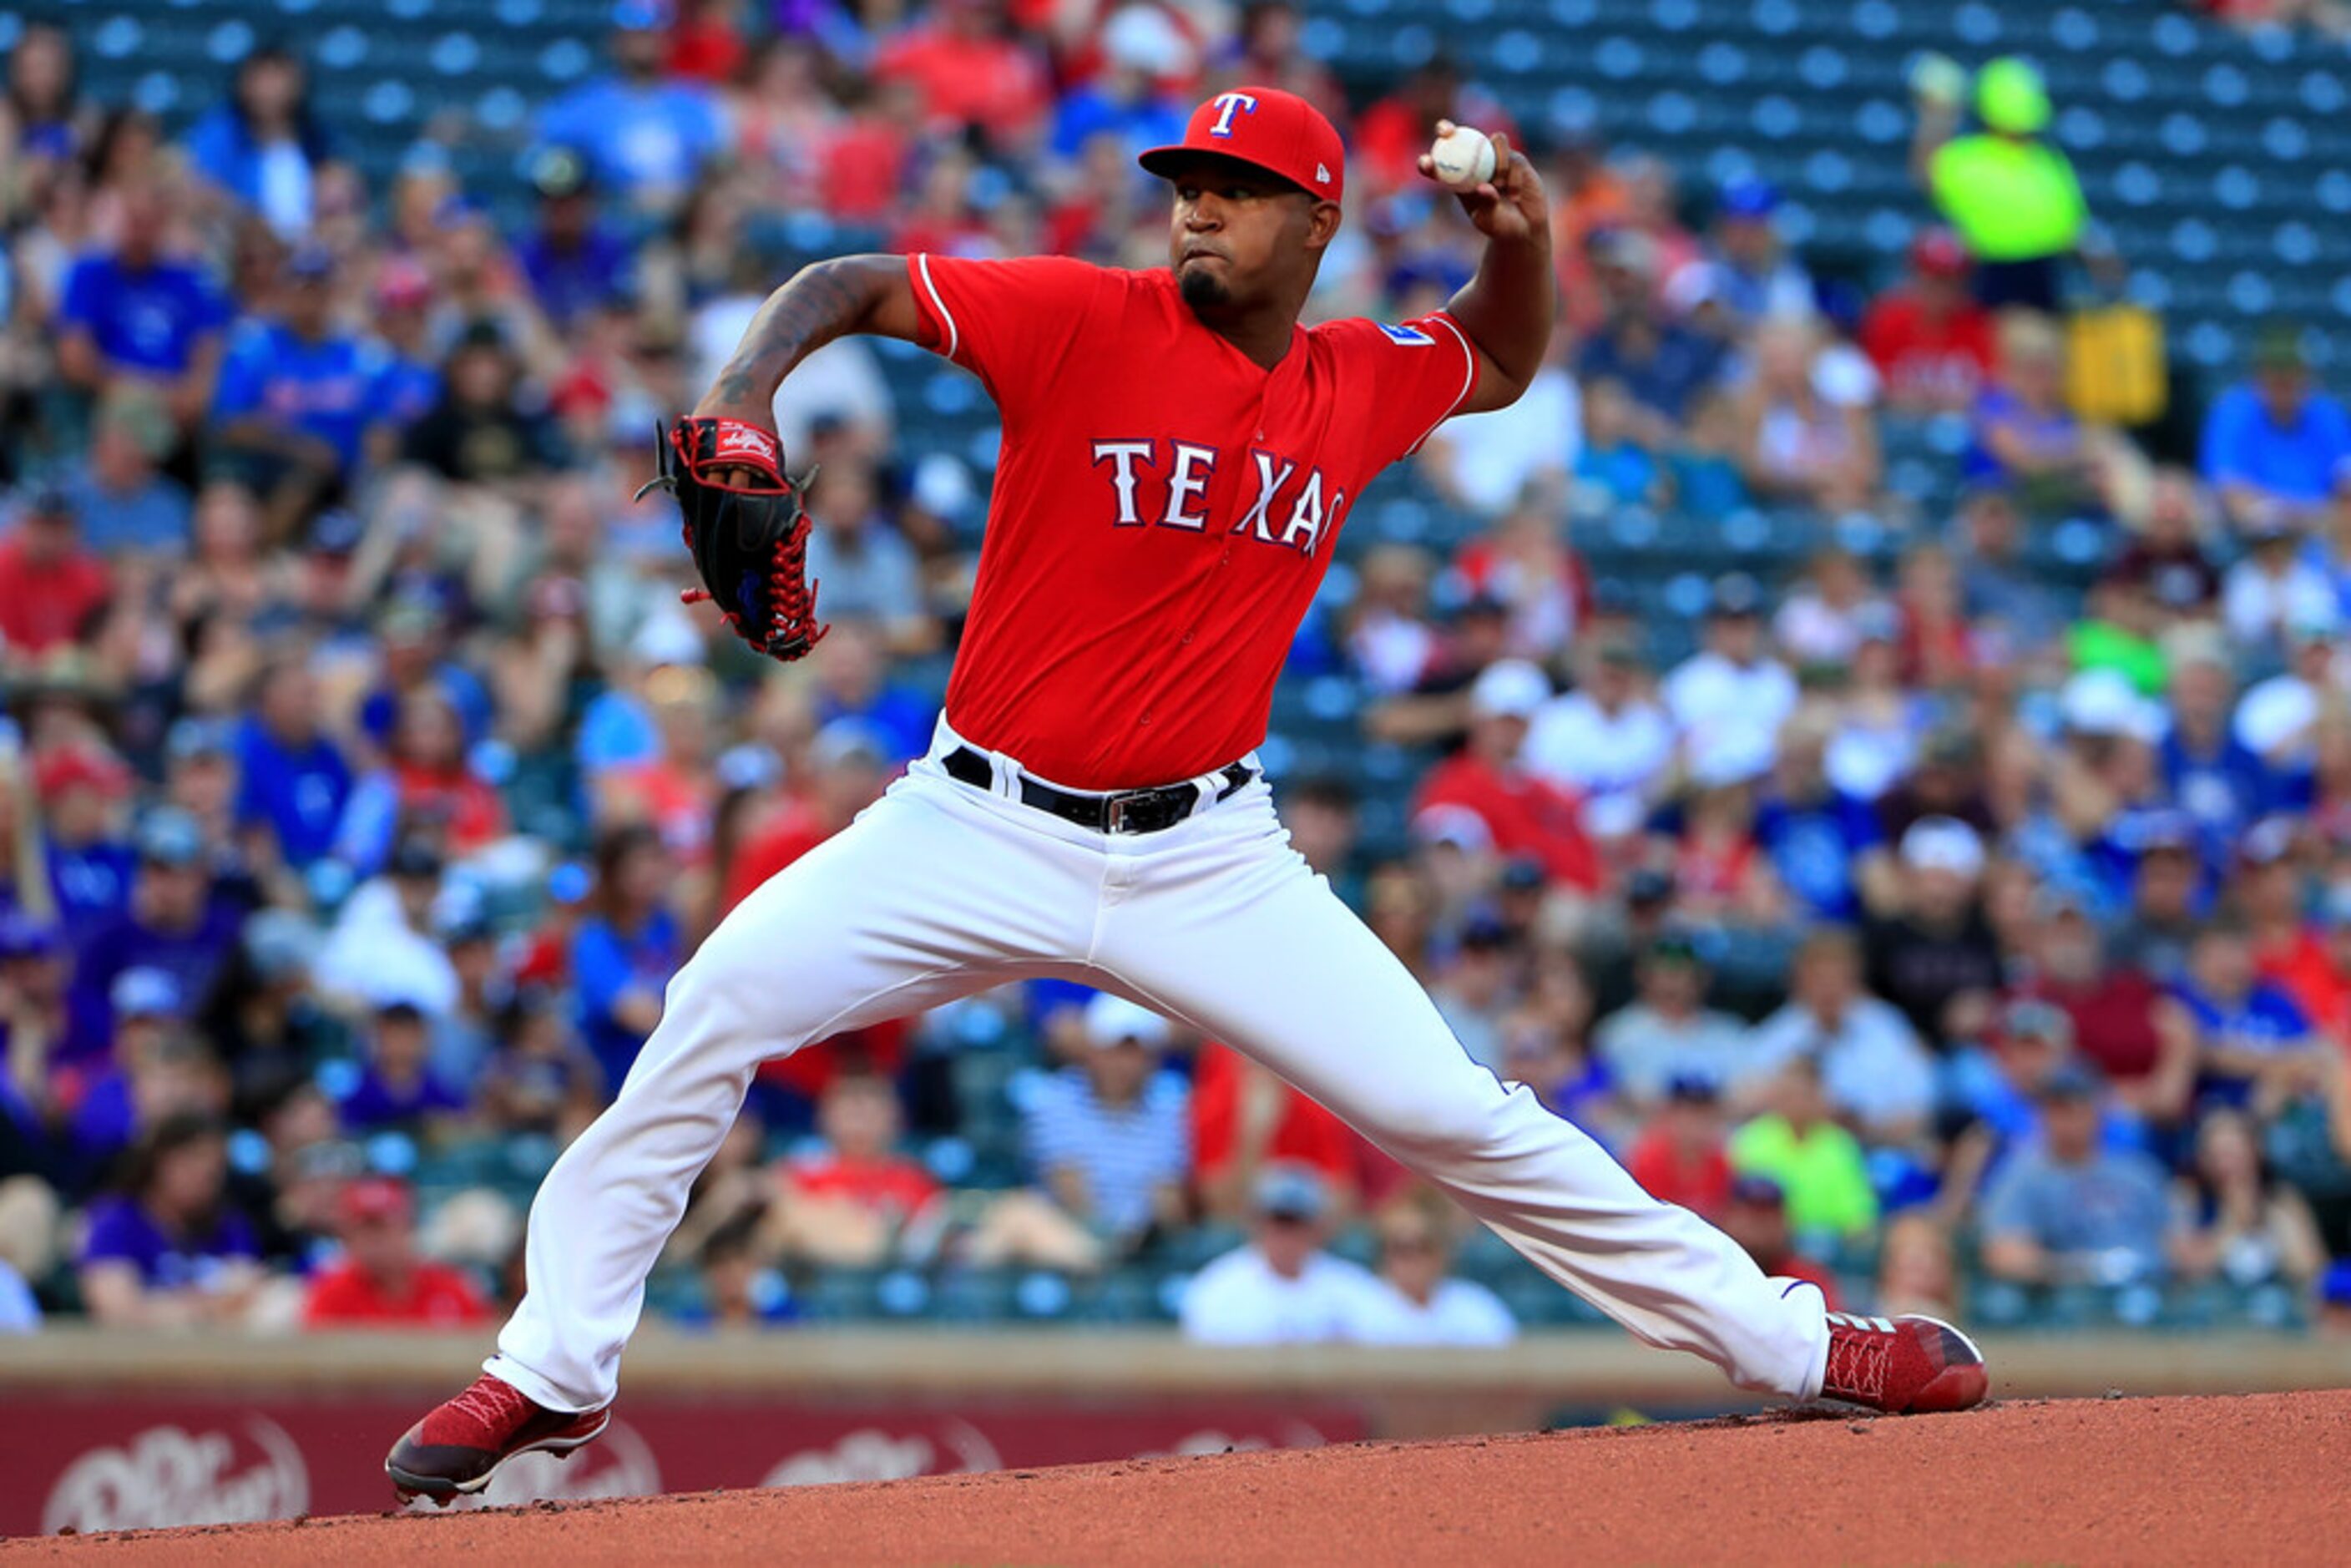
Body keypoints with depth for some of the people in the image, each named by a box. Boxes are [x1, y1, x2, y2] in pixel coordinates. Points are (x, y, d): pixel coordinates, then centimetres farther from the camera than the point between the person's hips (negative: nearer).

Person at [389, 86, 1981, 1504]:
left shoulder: (1359, 387, 4)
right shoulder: (1082, 320, -9)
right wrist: (744, 401, -28)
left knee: (1452, 1109, -3)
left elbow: (1503, 363, 26)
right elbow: (850, 283, -8)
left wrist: (1522, 237, 4)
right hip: (984, 829, -2)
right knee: (725, 1001, -18)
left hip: (1208, 857, 2)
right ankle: (552, 1372, -6)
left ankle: (1789, 1342, 8)